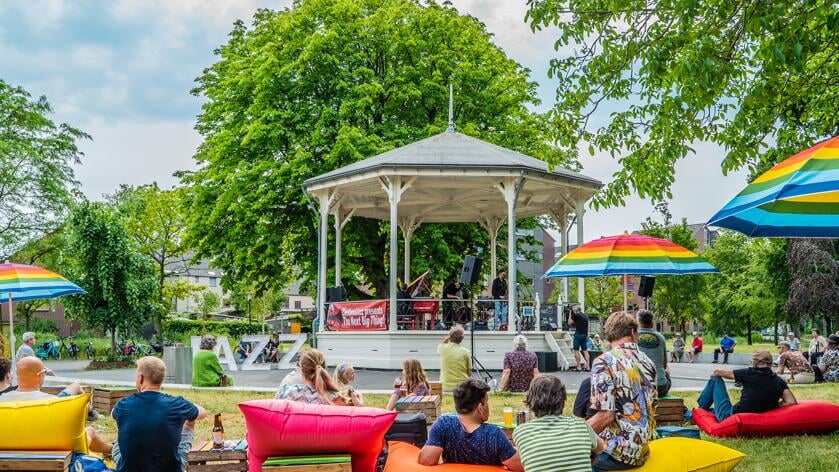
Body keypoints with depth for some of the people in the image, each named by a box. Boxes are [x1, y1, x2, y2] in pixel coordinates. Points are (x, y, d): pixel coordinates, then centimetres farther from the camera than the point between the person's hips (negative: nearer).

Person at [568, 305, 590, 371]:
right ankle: (587, 366, 4)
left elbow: (569, 323, -4)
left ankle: (579, 367, -6)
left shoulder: (576, 315, -7)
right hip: (585, 335, 7)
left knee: (576, 350, -2)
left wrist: (570, 315, 6)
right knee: (585, 350, 8)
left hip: (578, 334, -7)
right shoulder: (585, 316, 15)